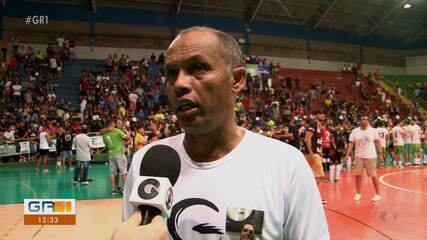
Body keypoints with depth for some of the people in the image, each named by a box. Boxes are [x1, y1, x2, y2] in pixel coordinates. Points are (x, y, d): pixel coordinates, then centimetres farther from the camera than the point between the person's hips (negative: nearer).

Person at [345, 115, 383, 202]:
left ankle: (377, 194, 15)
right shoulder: (355, 131, -3)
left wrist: (380, 154, -3)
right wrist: (347, 155, -9)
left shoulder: (373, 131, -4)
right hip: (359, 156, 1)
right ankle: (358, 193, 17)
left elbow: (377, 142, 2)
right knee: (358, 175, 3)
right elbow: (351, 143, -1)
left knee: (374, 176, 2)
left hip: (371, 156, -1)